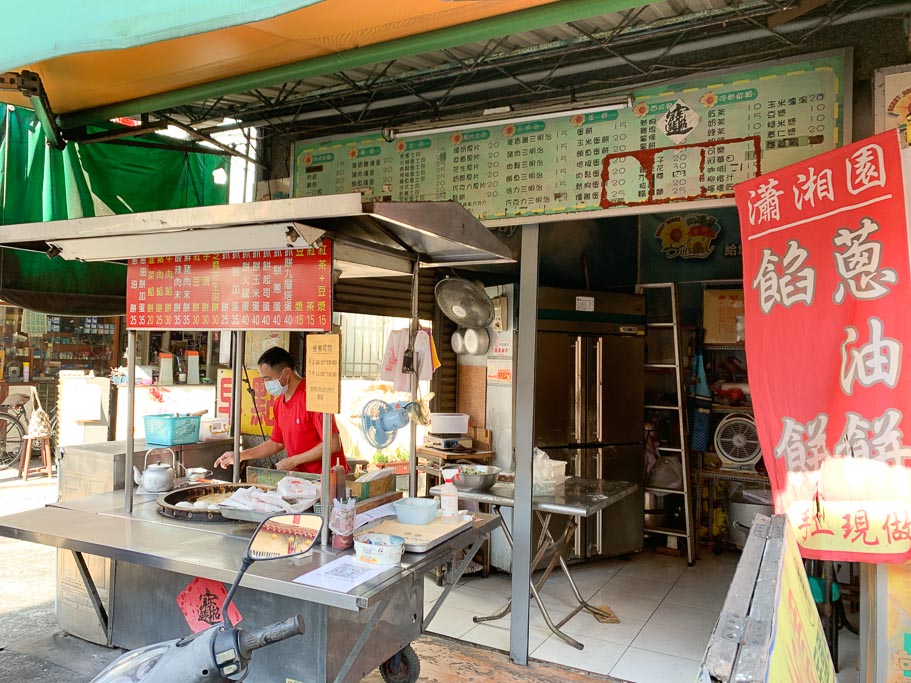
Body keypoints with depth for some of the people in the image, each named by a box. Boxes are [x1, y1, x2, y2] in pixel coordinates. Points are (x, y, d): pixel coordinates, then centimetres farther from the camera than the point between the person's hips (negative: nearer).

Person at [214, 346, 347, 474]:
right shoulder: (279, 403, 10)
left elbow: (333, 444, -19)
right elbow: (277, 443, 22)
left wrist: (293, 461, -13)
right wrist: (240, 456, 15)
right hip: (301, 475, 7)